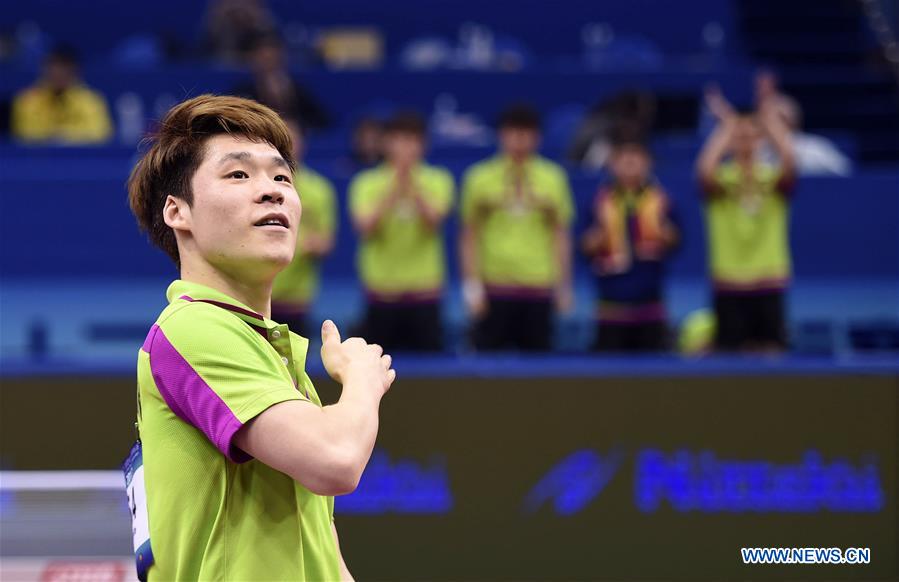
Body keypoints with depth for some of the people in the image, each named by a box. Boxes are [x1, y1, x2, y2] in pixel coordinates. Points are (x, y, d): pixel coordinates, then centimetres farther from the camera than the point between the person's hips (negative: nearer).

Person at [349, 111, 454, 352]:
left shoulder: (437, 181, 3)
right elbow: (366, 228, -12)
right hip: (382, 293, 0)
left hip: (424, 292, 0)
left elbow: (434, 221, -13)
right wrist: (394, 189, -22)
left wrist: (412, 186, -26)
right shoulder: (367, 183, 2)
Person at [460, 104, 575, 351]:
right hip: (494, 288, -1)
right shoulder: (480, 178, 3)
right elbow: (470, 235, 5)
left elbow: (561, 235, 11)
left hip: (538, 287, 1)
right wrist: (472, 285, -3)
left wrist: (564, 286, 7)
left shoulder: (553, 178, 6)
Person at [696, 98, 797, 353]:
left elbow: (789, 164, -20)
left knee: (772, 350, -1)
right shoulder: (721, 179, 0)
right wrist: (727, 129, -15)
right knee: (730, 352, -1)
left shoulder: (774, 178, 2)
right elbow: (705, 169, -22)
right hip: (729, 287, -1)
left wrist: (771, 122, -17)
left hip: (769, 286, 1)